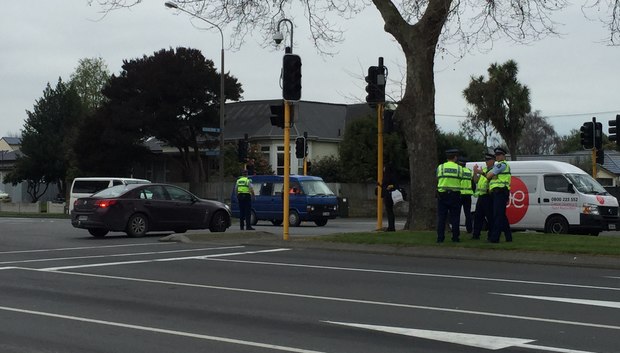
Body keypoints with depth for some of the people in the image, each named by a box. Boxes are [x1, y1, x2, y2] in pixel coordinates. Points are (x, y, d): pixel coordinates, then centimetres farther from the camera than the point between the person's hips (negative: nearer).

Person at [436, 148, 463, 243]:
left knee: (441, 217, 4)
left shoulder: (440, 167, 1)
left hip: (442, 195, 0)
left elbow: (437, 179, 8)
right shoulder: (459, 168, 1)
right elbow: (460, 179, 2)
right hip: (455, 195, 0)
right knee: (455, 217, 6)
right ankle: (455, 237, 5)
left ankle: (440, 237, 0)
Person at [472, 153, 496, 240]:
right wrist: (475, 173, 1)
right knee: (478, 215, 9)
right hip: (481, 196, 8)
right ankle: (476, 234, 14)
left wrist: (482, 173, -30)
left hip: (488, 196, -8)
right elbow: (476, 181, 17)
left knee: (490, 216, -6)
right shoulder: (484, 169, 21)